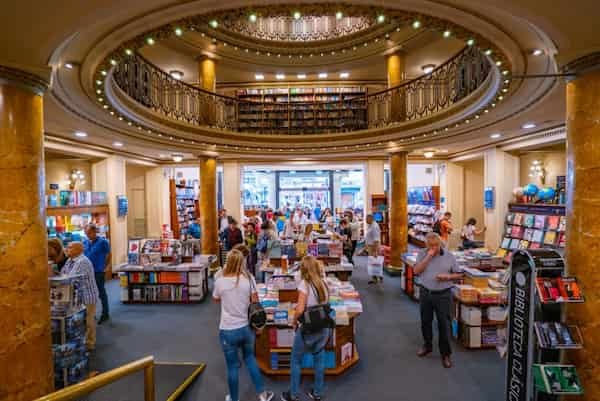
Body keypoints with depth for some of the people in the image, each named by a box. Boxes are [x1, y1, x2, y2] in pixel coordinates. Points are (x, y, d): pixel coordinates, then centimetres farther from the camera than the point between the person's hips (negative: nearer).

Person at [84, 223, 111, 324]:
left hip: (98, 272, -5)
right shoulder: (84, 243, 6)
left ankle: (105, 314, 15)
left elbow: (108, 255, -4)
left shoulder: (103, 242, -10)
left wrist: (103, 267, -2)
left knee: (101, 293, 4)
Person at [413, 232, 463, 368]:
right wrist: (428, 257, -19)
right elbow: (416, 271, -14)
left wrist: (448, 277, -18)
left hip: (443, 295, -2)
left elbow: (459, 274, 2)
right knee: (425, 321, 15)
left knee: (444, 324, 4)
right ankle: (427, 346, 36)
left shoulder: (449, 256, -4)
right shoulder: (422, 254, -3)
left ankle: (445, 354, 20)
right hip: (426, 293, 2)